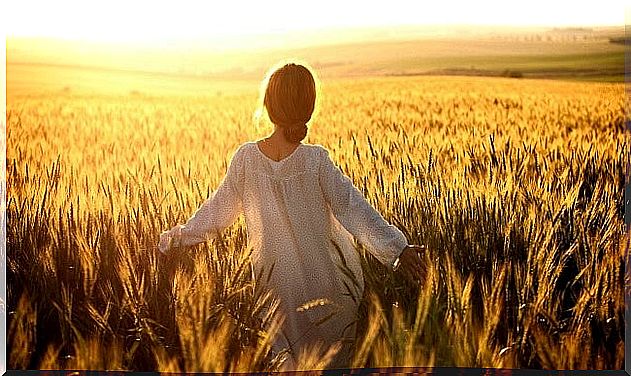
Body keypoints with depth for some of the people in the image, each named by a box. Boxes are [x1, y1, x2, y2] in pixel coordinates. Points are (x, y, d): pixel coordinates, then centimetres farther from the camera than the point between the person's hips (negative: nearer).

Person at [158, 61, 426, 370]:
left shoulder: (247, 157, -10)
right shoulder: (316, 160, -17)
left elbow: (220, 209, 1)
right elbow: (351, 208, -18)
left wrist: (179, 236, 17)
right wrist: (397, 249, -17)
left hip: (277, 282, 2)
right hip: (326, 281, -2)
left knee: (290, 362, 20)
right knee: (333, 360, 15)